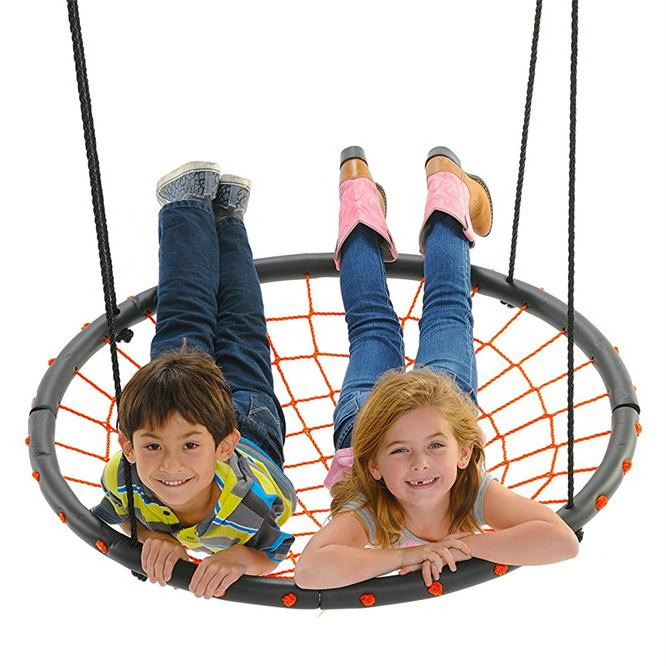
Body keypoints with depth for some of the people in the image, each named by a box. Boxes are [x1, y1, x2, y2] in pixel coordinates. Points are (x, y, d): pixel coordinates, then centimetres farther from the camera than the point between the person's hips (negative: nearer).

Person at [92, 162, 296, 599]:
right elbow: (118, 518, -19)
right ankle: (190, 206, 43)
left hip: (253, 423, 1)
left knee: (241, 334, 26)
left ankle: (227, 216, 48)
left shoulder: (262, 498, -50)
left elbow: (273, 554, -28)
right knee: (181, 326, 24)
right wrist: (152, 536, -40)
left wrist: (240, 557, -49)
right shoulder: (123, 478, -44)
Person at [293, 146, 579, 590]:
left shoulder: (473, 489, -45)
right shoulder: (368, 509, -47)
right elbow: (311, 569, -61)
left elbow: (562, 540, -54)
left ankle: (446, 179, 49)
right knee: (373, 327, 28)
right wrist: (404, 555, -61)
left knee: (447, 313, 27)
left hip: (446, 394, 0)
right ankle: (361, 189, 51)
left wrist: (464, 544, -54)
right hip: (362, 416, 0)